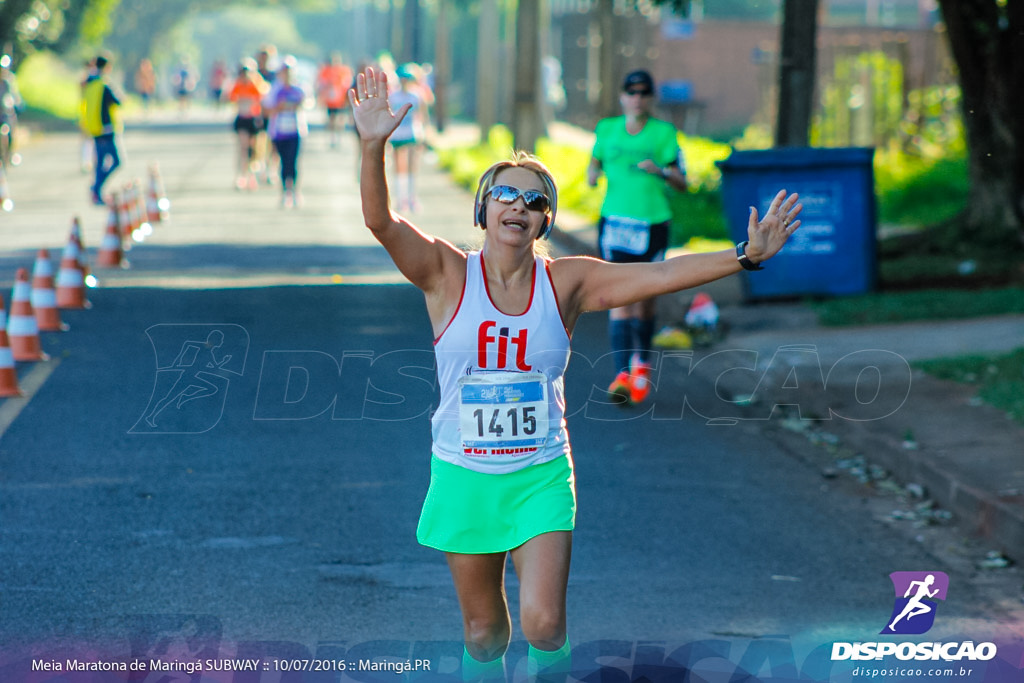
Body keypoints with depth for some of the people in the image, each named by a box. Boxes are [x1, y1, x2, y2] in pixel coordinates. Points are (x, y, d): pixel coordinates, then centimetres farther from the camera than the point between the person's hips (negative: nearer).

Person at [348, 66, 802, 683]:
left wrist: (744, 257, -21)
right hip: (464, 476, 0)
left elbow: (659, 275, -10)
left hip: (541, 476, 0)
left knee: (544, 625, -10)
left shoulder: (566, 282, -3)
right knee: (484, 628, 11)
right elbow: (380, 221, -21)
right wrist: (374, 147, -38)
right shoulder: (448, 274, -7)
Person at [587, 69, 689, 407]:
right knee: (619, 298, -11)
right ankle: (621, 374, -15)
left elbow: (682, 183, 1)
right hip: (614, 223, 1)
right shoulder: (607, 129, 9)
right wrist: (593, 174, -5)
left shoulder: (664, 133, 2)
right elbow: (594, 165, 19)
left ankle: (642, 362, 33)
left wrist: (661, 171, -19)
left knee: (643, 300, 7)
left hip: (653, 223, -1)